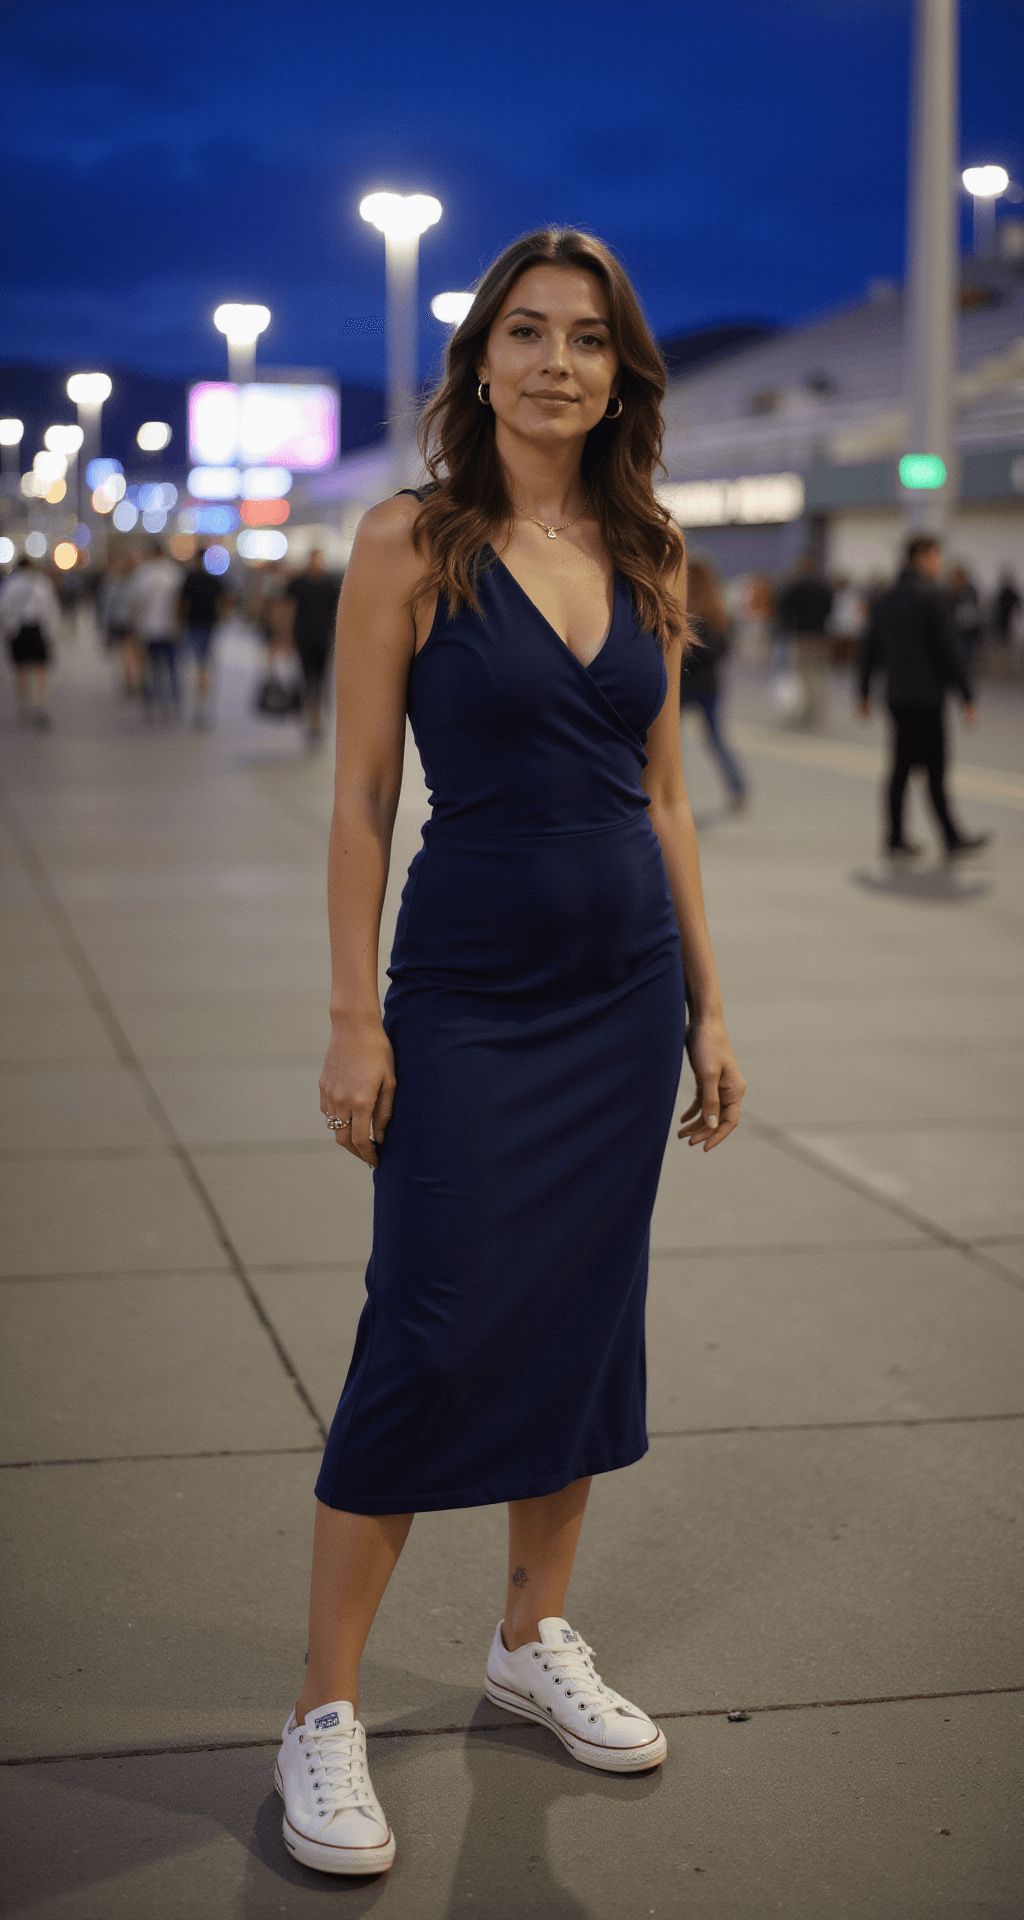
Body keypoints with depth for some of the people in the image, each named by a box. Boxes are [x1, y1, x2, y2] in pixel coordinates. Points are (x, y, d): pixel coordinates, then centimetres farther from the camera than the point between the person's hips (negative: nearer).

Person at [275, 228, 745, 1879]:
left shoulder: (647, 558, 7)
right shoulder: (412, 542, -6)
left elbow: (662, 795, 11)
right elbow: (362, 797, -7)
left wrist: (706, 1002, 10)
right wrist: (353, 1018, -11)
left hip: (625, 993, 5)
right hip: (468, 995, -5)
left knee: (587, 1321, 12)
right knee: (428, 1340, -6)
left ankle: (536, 1641, 30)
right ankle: (325, 1716, 7)